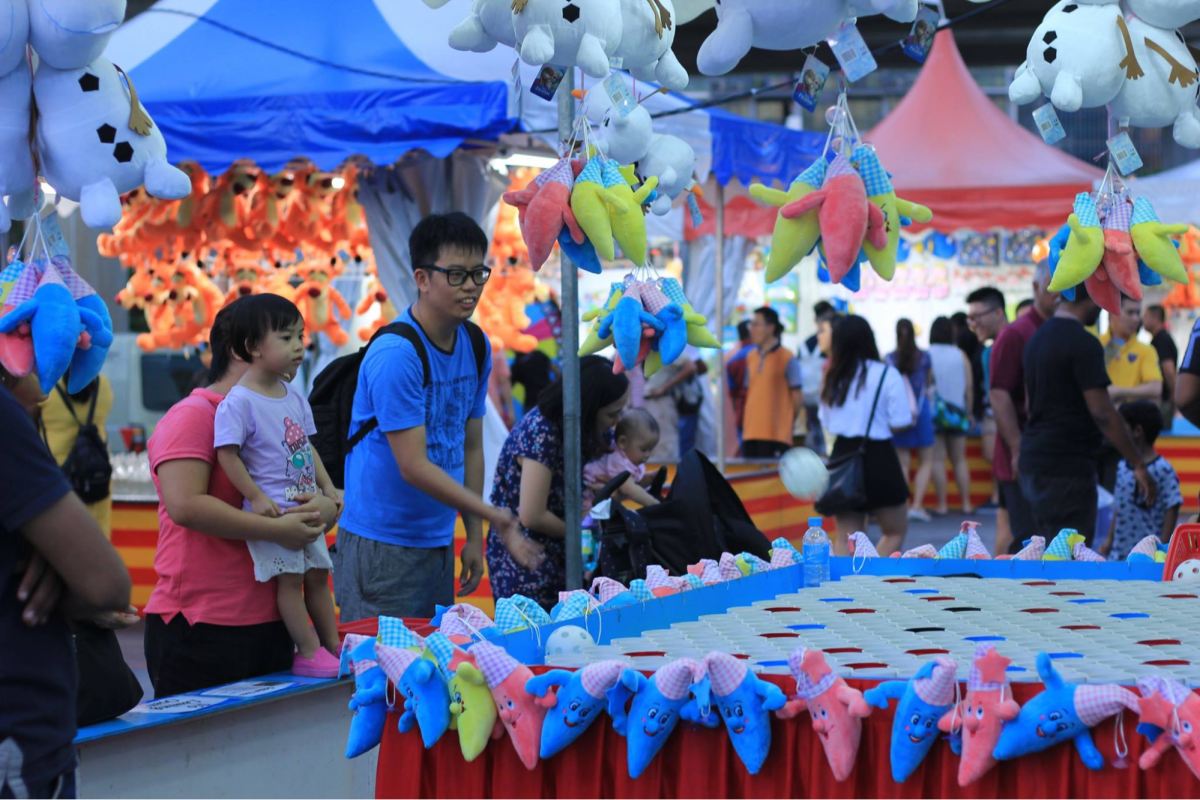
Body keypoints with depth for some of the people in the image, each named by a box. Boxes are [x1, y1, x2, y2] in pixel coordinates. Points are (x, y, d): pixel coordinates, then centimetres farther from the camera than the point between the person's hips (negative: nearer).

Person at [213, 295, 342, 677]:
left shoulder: (294, 397, 10)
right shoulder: (239, 402, -15)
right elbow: (227, 454, -16)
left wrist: (329, 488, 14)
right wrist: (256, 497, -20)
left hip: (307, 506, 8)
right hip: (272, 509, -8)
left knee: (317, 573, 12)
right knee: (289, 576, -6)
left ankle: (333, 646, 20)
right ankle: (308, 652, -2)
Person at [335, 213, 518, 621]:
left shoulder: (476, 347, 7)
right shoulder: (395, 355, -18)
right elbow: (413, 467, -20)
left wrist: (474, 536, 10)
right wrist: (493, 515, -19)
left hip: (438, 541, 8)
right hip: (383, 547, -7)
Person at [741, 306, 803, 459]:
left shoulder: (787, 359, -4)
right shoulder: (751, 358, 13)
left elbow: (798, 399, -2)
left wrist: (785, 422, 5)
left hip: (776, 435, -6)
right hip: (751, 434, 6)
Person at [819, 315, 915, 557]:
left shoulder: (834, 378, 6)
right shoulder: (887, 375, -9)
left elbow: (826, 422, 11)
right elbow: (900, 423, -10)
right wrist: (912, 414, 11)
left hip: (842, 458, 4)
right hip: (878, 458, -4)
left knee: (845, 537, 8)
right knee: (896, 531, 12)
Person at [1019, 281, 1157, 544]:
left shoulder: (1038, 338, 13)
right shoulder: (1084, 344, -15)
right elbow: (1102, 413, -19)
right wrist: (1139, 465, -13)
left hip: (1034, 463, 9)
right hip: (1066, 470, -9)